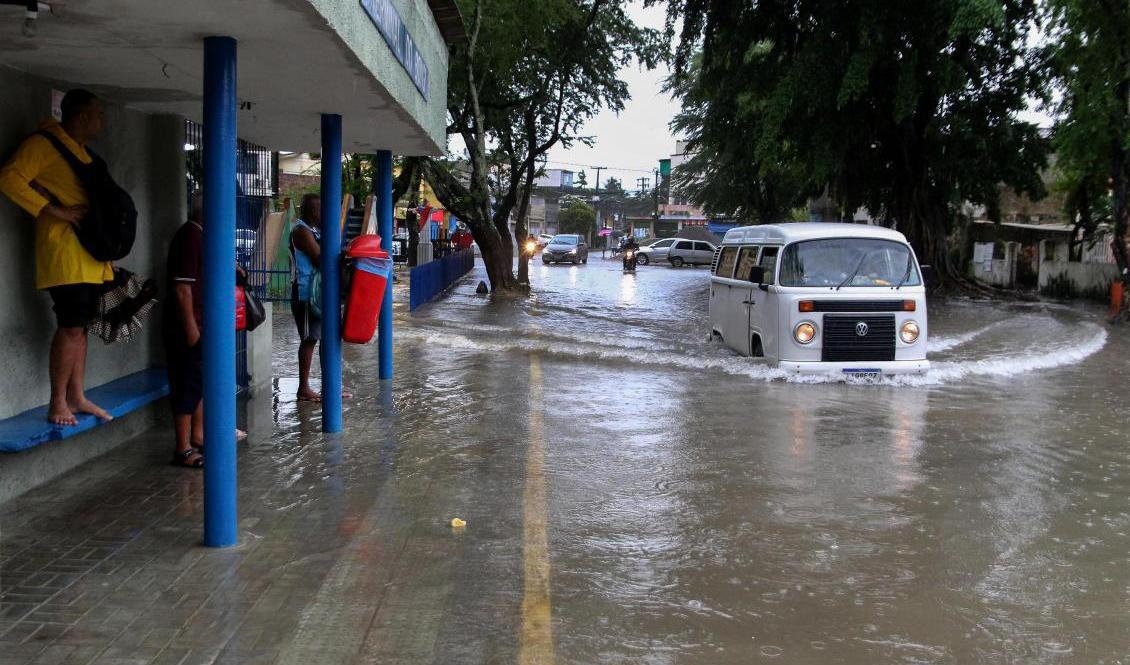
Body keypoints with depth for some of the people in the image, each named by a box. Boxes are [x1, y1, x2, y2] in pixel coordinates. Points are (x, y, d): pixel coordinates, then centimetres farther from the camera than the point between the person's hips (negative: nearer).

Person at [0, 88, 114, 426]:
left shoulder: (82, 152, 21)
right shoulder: (43, 144, -6)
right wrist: (56, 212, -19)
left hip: (91, 256, 9)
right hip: (65, 254, -9)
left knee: (80, 326, 11)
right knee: (70, 327, -10)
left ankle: (77, 397, 17)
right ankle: (58, 403, -3)